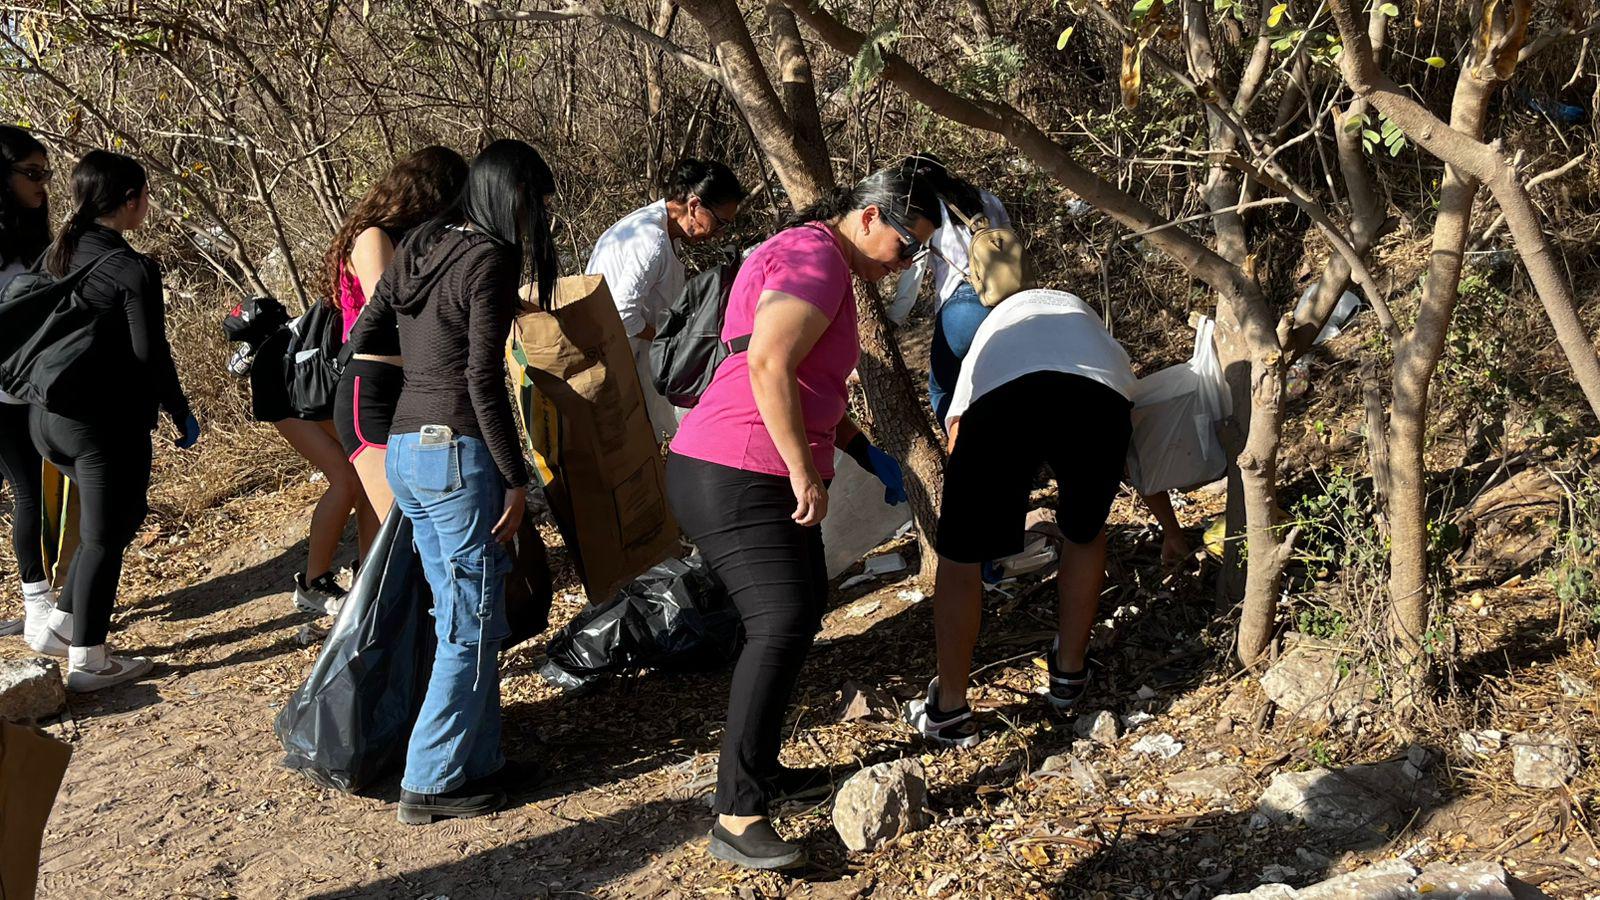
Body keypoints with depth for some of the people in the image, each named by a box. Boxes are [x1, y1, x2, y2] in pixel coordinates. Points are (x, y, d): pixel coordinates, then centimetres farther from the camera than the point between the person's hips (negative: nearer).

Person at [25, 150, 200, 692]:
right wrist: (181, 415, -3)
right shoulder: (134, 270, -16)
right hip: (107, 424, -7)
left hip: (47, 419, 8)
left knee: (118, 515, 24)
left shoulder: (55, 258, 6)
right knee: (104, 537, 6)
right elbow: (151, 356, -15)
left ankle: (58, 627, 25)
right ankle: (88, 661, 15)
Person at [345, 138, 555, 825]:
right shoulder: (490, 260, -11)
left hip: (403, 448, 8)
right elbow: (484, 382, -15)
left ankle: (478, 762, 21)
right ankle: (431, 784, 6)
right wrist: (516, 478, -11)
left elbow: (361, 337, 17)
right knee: (472, 628, 1)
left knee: (463, 620, 15)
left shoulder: (417, 248, 13)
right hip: (456, 452, -8)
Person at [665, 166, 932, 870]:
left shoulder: (823, 262, 21)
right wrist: (805, 472, -22)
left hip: (764, 480, 11)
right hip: (734, 477, -11)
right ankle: (737, 818, -13)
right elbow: (768, 365, -27)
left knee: (801, 610, 17)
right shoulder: (816, 257, -13)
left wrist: (867, 455, 23)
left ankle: (758, 766, 28)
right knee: (780, 626, -16)